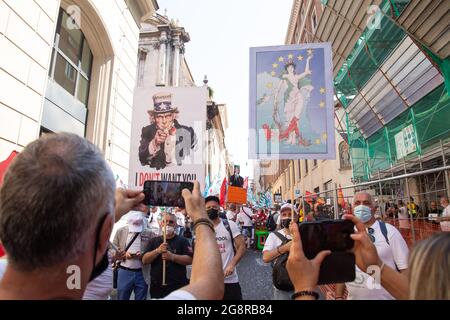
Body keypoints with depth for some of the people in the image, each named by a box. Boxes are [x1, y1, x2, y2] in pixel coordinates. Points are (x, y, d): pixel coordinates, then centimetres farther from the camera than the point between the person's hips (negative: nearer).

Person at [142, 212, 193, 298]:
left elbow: (190, 260, -9)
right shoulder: (154, 241, 8)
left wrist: (172, 257, -22)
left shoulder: (182, 240, 0)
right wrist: (157, 251, -16)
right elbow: (144, 260, 0)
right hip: (157, 286, 3)